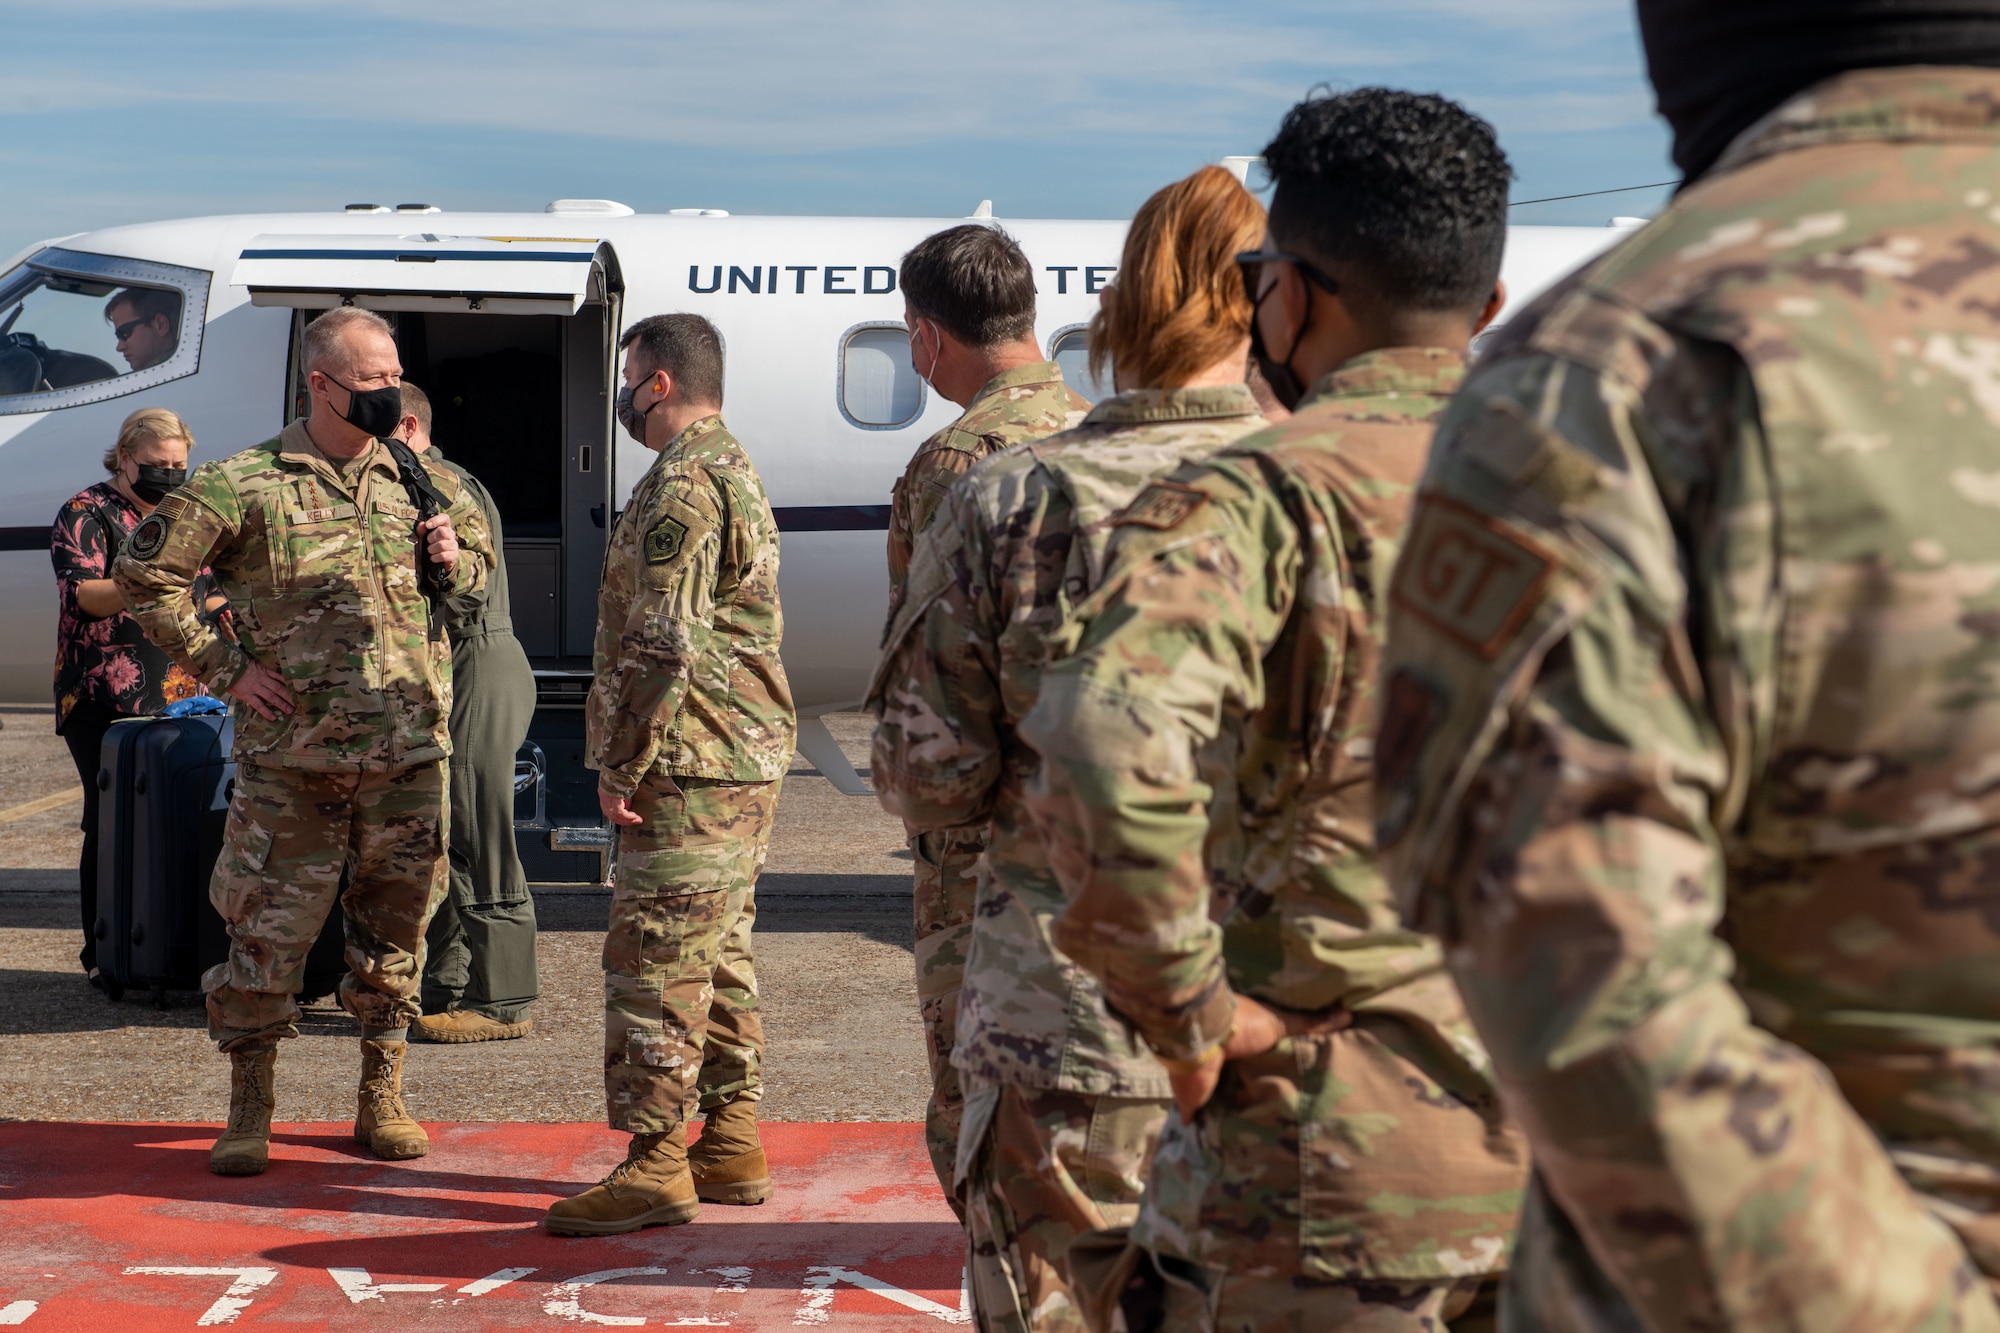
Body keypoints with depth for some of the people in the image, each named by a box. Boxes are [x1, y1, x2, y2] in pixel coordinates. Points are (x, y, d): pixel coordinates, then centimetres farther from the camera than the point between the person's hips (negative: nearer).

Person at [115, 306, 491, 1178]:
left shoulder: (420, 480, 10)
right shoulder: (245, 487, -3)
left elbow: (481, 555, 26)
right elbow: (142, 574, 0)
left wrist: (455, 557, 1)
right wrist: (225, 669, -4)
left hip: (410, 750, 4)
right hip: (293, 755, -4)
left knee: (395, 925, 9)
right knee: (269, 933, -1)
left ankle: (381, 1100, 22)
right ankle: (249, 1115, 11)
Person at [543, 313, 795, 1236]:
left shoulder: (681, 485, -16)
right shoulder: (736, 470, 19)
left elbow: (662, 644, -22)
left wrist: (623, 763, -17)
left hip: (691, 765, -11)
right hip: (750, 756, 11)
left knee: (655, 961, -8)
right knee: (721, 956, 15)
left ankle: (656, 1166, -6)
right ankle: (732, 1149, 20)